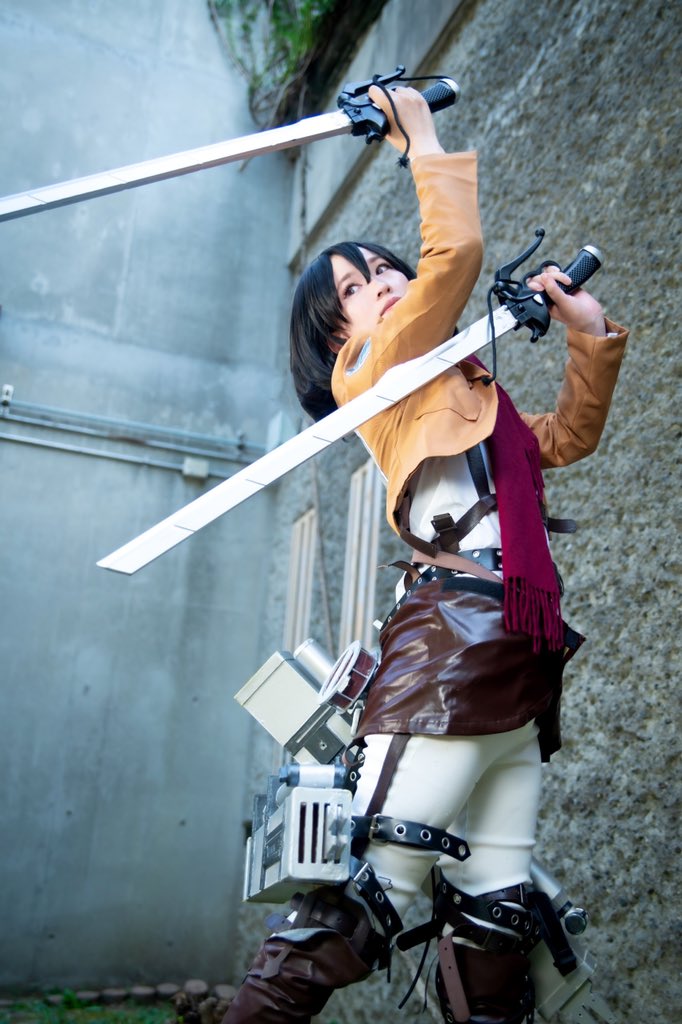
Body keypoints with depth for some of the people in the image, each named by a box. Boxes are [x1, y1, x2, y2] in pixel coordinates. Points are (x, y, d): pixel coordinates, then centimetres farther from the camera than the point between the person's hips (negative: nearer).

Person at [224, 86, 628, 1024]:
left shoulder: (467, 389, 27)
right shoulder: (372, 374, 4)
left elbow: (567, 437, 37)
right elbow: (459, 251, -5)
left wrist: (590, 336, 26)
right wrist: (420, 135, 9)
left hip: (519, 670, 8)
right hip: (450, 653, -8)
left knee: (495, 915, 4)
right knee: (367, 896, -14)